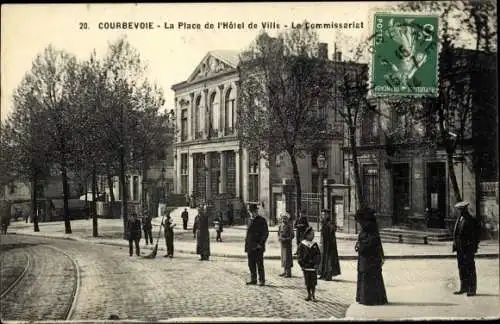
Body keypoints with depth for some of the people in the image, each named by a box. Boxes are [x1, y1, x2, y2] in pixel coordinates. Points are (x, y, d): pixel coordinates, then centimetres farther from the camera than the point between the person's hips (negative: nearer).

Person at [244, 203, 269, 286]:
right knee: (251, 264, 9)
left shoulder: (262, 220, -4)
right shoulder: (250, 220, 16)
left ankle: (262, 280, 4)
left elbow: (266, 233, -7)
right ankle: (253, 280, 18)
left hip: (258, 246, -6)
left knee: (259, 264, -3)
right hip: (250, 247, 6)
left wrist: (261, 244, -14)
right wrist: (246, 245, 12)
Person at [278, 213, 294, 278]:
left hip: (287, 244, -7)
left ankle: (288, 273, -5)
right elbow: (279, 234, 19)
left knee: (287, 258, -8)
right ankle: (285, 271, 21)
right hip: (282, 244, 7)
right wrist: (279, 238, -1)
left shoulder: (289, 226, -11)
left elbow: (292, 236, -12)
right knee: (283, 257, 12)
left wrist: (285, 239, -19)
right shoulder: (280, 226, 10)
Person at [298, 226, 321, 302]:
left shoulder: (315, 244, 3)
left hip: (313, 266, 1)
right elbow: (299, 256, -1)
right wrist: (302, 264, -7)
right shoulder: (302, 245, -2)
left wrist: (317, 263, -5)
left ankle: (313, 295, 12)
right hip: (306, 267, -1)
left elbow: (318, 255, 4)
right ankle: (309, 295, 21)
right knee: (307, 282, 7)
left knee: (313, 282, 1)